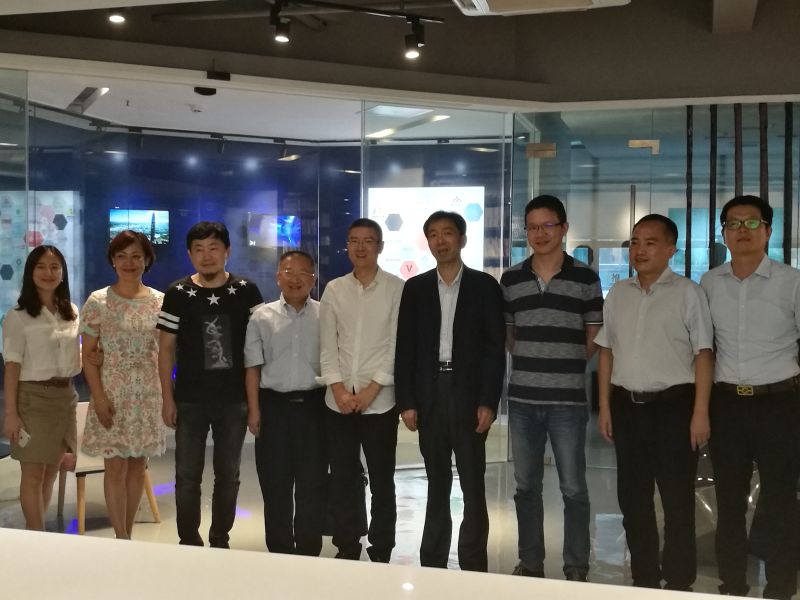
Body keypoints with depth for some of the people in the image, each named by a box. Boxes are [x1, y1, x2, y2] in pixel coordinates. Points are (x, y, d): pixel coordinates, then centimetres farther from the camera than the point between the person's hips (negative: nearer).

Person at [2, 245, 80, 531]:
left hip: (65, 395, 6)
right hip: (33, 397, -6)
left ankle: (33, 533, 22)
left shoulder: (72, 312, 9)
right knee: (33, 473, 0)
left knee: (51, 471, 11)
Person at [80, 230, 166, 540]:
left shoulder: (160, 301, 3)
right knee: (116, 466, -1)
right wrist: (99, 397, -12)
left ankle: (126, 536, 21)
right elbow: (88, 355, -3)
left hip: (148, 394, 3)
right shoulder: (98, 301, -3)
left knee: (138, 465, 9)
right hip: (112, 393, -2)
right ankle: (122, 540, 6)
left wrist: (167, 393, 1)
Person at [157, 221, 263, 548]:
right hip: (189, 400, 0)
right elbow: (166, 348, 2)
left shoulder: (246, 291, -2)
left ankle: (220, 541, 26)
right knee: (187, 475, 6)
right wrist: (167, 398, -2)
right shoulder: (177, 294, -2)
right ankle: (189, 542, 20)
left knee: (228, 475, 11)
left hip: (234, 400, 1)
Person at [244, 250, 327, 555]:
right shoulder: (262, 316, 3)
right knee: (275, 484, 8)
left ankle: (309, 553, 18)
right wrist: (254, 410, -1)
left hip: (313, 406, -1)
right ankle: (279, 552, 21)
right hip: (274, 405, 1)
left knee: (312, 484, 6)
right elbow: (253, 367, 4)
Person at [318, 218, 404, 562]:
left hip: (380, 401, -2)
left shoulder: (397, 289, -2)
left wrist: (371, 390, -11)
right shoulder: (334, 290, 7)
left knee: (382, 480, 6)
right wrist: (340, 390, -7)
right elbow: (327, 346, 4)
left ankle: (380, 554, 18)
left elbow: (397, 345, -6)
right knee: (342, 481, 8)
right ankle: (346, 551, 20)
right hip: (338, 402, 3)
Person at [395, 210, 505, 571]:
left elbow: (495, 348, -3)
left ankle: (473, 566, 10)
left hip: (469, 395, -2)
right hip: (429, 396, 2)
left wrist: (488, 402, -10)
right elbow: (405, 348, 5)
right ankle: (432, 563, 19)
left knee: (473, 486, 2)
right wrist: (406, 402, -2)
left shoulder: (484, 286, 1)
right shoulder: (415, 288, 8)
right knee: (436, 486, 11)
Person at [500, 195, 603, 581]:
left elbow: (594, 340, 6)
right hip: (522, 399, 3)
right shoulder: (510, 280, 7)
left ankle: (576, 570, 15)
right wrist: (532, 362, 5)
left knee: (573, 488, 3)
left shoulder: (585, 279, 0)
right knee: (526, 486, 11)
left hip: (568, 400, -3)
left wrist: (564, 364, 1)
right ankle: (530, 563, 24)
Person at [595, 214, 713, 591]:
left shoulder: (687, 292, -4)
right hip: (627, 405, 5)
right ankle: (644, 578, 25)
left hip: (673, 404, -4)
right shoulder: (618, 294, 10)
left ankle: (679, 583, 16)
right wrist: (604, 406, 10)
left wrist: (700, 412, -11)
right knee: (632, 498, 11)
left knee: (677, 500, 3)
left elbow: (703, 353, -6)